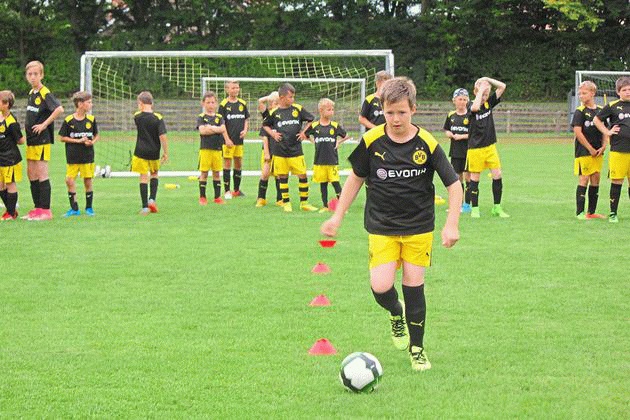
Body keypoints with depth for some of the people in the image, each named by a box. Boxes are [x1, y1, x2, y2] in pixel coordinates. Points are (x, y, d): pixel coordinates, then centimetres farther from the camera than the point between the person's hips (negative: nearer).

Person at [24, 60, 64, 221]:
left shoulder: (45, 93, -12)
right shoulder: (31, 93, 13)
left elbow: (59, 109, -26)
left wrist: (44, 125, -21)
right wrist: (28, 126, 11)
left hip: (42, 139, -9)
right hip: (31, 139, 9)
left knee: (41, 174, -7)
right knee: (31, 174, 11)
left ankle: (45, 210, -4)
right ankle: (38, 208, 18)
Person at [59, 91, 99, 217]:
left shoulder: (91, 119, 3)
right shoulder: (69, 120, -5)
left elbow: (96, 135, 14)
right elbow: (62, 138, -2)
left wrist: (92, 142, -7)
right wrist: (78, 141, -11)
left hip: (88, 156, 1)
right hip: (72, 157, -1)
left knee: (88, 181, 3)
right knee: (69, 181, -5)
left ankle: (89, 208, 17)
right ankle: (74, 208, 7)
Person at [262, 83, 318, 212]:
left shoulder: (298, 109, 0)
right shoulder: (274, 112, 0)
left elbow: (311, 120, 13)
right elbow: (265, 125, 17)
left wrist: (304, 132, 4)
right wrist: (272, 134, 2)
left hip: (296, 150, 0)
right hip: (280, 151, 0)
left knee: (302, 175, -2)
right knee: (283, 177, 5)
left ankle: (304, 202, 8)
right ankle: (286, 203, 17)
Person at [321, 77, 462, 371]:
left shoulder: (427, 144, -11)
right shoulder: (371, 141, -7)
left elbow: (453, 184, -5)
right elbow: (356, 178, 8)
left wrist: (451, 225, -15)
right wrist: (337, 216, 8)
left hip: (419, 226, -1)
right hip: (381, 227, 1)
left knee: (414, 284, -1)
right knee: (380, 287, -12)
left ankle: (417, 348, 18)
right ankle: (396, 314, 24)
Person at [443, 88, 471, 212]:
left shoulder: (470, 116, -6)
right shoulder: (451, 115, 9)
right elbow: (446, 130, 21)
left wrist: (462, 136, -16)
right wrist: (449, 134, -1)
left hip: (468, 150, -5)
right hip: (455, 151, 5)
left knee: (467, 176, -2)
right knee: (457, 177, 10)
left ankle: (467, 204, 4)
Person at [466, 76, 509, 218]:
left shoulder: (489, 103, 6)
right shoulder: (471, 106, -9)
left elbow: (502, 86, 3)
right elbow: (475, 107, -35)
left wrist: (487, 80, -4)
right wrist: (481, 90, -24)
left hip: (490, 147, 5)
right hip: (475, 148, -5)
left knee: (497, 174, -1)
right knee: (475, 177, 3)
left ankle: (497, 208, 8)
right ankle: (474, 208, 12)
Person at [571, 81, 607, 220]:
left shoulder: (600, 110, 10)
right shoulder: (580, 111, -5)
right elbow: (577, 132, -12)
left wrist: (603, 147, -2)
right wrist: (590, 149, -12)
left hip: (598, 152, 5)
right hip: (583, 151, -5)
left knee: (596, 179, 7)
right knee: (583, 179, -6)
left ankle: (592, 212, 14)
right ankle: (579, 212, -3)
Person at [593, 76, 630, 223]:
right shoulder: (612, 106, 2)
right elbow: (596, 119, 11)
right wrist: (607, 132, 2)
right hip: (618, 150, -3)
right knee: (617, 181, -1)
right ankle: (613, 213, 6)